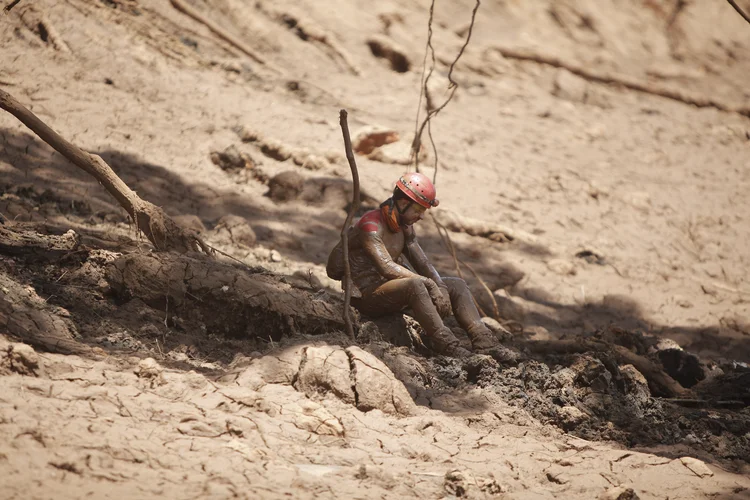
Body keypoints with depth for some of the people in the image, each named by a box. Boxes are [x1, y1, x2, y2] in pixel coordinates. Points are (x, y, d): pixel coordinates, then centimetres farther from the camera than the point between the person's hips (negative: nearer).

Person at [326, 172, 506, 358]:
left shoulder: (405, 227, 10)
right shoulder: (370, 226, -19)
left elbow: (423, 264, 8)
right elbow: (388, 268, -31)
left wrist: (441, 288, -11)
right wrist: (429, 283, -32)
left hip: (392, 290, 10)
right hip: (368, 296, -9)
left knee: (457, 285, 1)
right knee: (415, 285, -38)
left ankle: (484, 343, -13)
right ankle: (450, 349, -41)